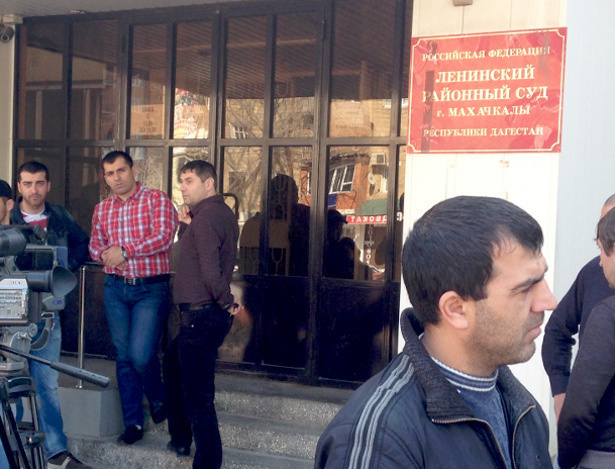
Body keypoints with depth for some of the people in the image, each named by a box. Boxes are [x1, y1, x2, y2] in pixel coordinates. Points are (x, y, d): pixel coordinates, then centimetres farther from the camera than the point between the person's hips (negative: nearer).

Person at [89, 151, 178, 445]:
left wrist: (124, 250, -15)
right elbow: (94, 245, 14)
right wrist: (106, 254, -10)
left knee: (141, 354, -12)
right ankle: (133, 422, 17)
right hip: (116, 288, 5)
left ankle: (158, 399, 20)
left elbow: (163, 236, -15)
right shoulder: (102, 209, 12)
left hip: (151, 289, -5)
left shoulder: (157, 200, -4)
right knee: (123, 356, 7)